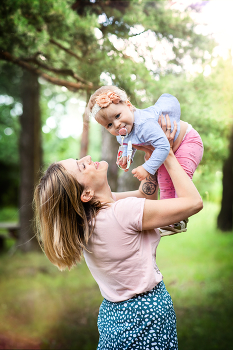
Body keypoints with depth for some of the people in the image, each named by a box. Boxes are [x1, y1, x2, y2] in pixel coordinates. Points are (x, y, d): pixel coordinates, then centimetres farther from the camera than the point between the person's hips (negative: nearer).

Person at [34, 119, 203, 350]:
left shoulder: (90, 216, -2)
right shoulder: (122, 212, -27)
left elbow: (145, 194, 10)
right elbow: (194, 202, -19)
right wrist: (168, 155, -11)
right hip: (147, 314, -8)